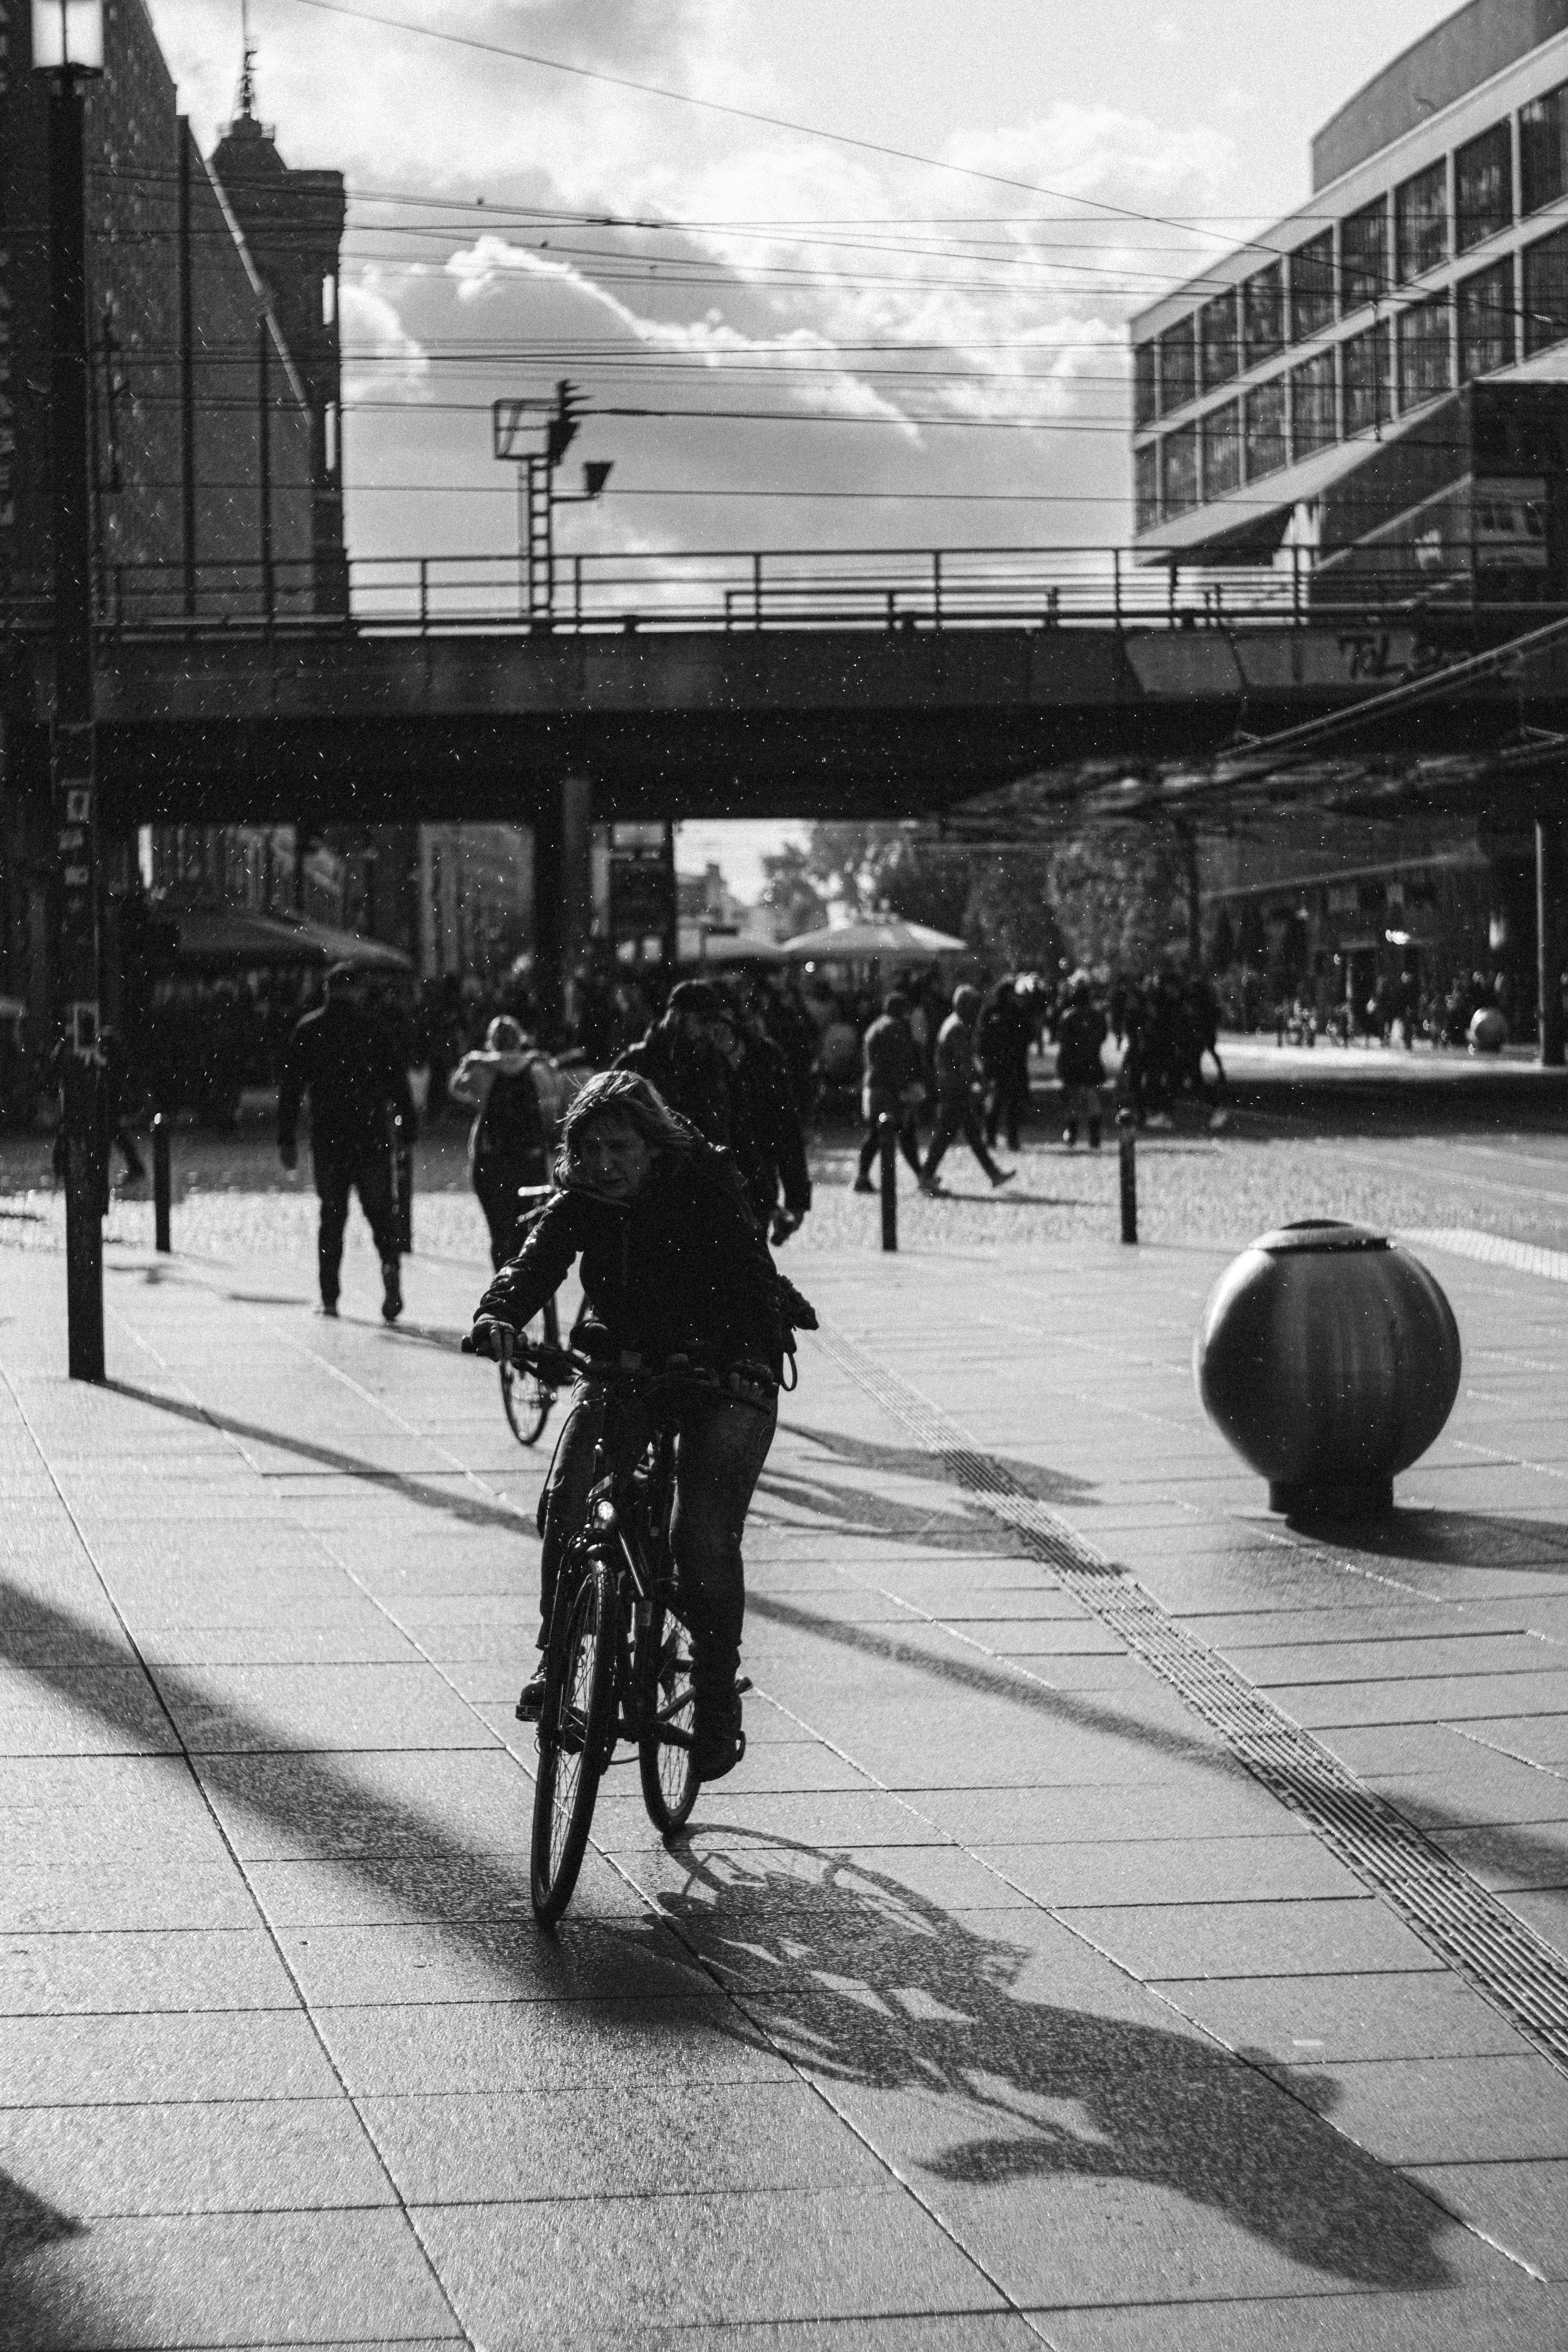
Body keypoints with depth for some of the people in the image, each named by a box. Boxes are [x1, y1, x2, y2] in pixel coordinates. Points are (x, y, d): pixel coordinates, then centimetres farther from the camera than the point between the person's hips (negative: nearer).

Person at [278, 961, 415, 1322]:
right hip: (372, 1136, -1)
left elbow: (291, 1088, 4)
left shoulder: (308, 1031, 5)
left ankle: (329, 1297, 6)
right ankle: (390, 1266, -22)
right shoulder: (374, 1029, 2)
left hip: (327, 1137, 1)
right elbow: (398, 1082, -2)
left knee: (332, 1216, 10)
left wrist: (286, 1140, 6)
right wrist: (409, 1131, 1)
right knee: (379, 1211, 6)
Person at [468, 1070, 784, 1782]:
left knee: (705, 1538, -16)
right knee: (566, 1503, -19)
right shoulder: (579, 1204, -7)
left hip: (724, 1374, -4)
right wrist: (499, 1314, -44)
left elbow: (751, 1275, -28)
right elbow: (535, 1262, -21)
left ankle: (718, 1702, 1)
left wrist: (753, 1355, -46)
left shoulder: (708, 1186, -17)